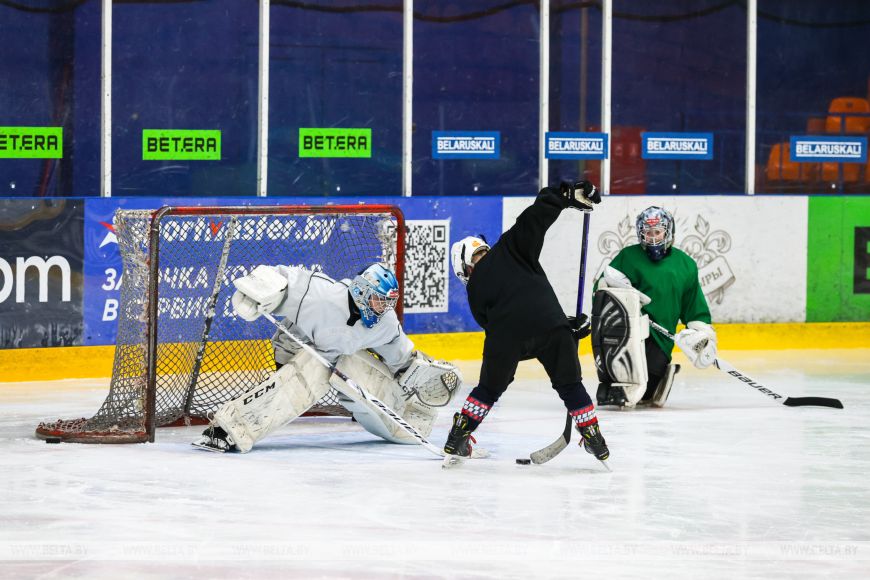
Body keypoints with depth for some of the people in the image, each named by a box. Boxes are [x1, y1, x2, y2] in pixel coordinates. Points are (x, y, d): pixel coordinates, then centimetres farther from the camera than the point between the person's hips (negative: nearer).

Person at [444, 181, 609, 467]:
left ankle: (456, 443, 21)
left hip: (506, 337, 1)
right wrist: (571, 194, 16)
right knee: (569, 383, 17)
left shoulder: (476, 290, 26)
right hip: (549, 323, -1)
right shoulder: (510, 247, 20)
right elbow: (537, 216, 7)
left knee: (490, 388, 23)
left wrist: (567, 330, 27)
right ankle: (594, 439, 13)